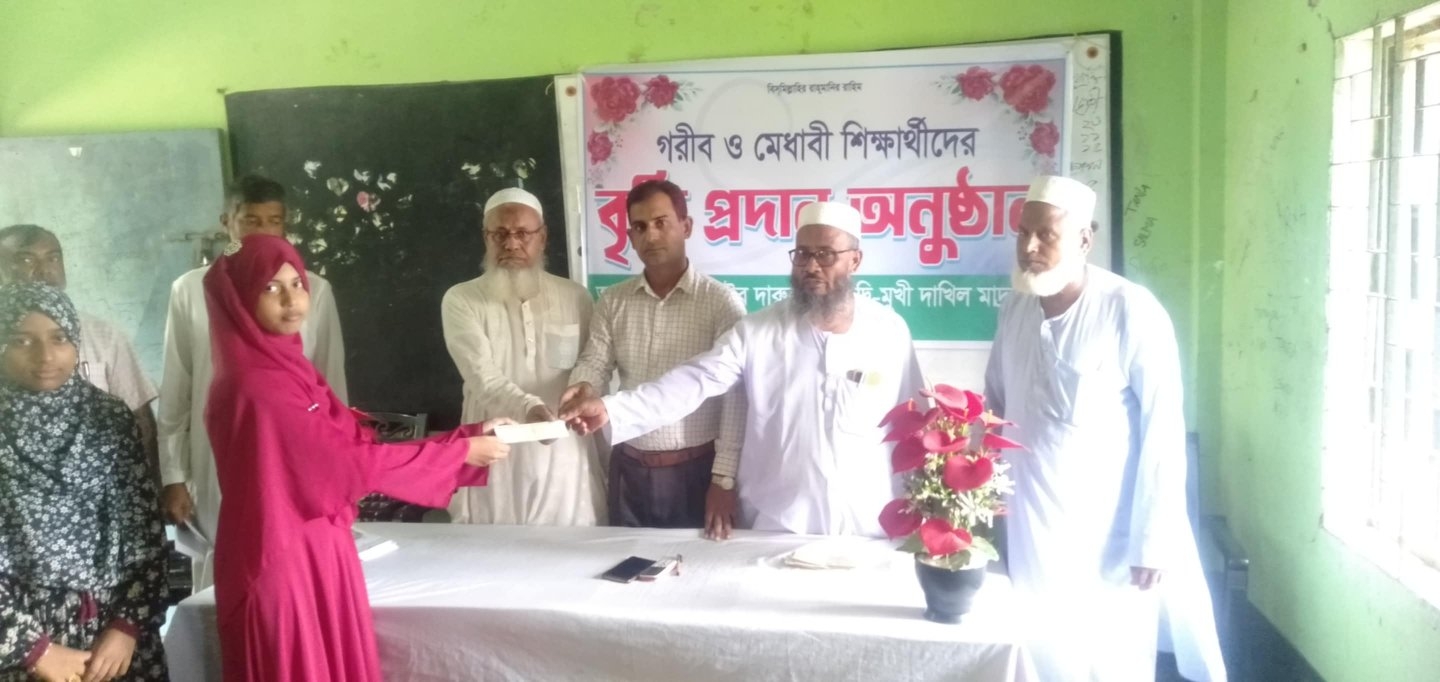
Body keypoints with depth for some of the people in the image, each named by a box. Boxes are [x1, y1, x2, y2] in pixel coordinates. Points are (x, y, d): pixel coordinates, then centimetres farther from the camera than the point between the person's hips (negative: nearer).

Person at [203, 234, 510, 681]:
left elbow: (360, 441, 6)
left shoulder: (289, 370, 10)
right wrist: (462, 451, -9)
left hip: (318, 558, 9)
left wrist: (469, 436, 1)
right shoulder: (255, 385, -19)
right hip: (283, 566, -8)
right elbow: (351, 461, -17)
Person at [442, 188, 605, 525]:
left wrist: (602, 466, 7)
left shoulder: (575, 297, 5)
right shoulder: (461, 300, -2)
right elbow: (482, 375, -15)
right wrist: (527, 407, -33)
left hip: (564, 459, 2)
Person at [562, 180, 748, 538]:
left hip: (696, 469, -3)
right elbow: (595, 362, 1)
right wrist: (583, 387, -23)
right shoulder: (613, 301, 6)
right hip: (629, 469, 4)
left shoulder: (722, 302, -8)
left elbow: (735, 398, -10)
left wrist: (724, 479, -14)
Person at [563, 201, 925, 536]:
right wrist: (611, 409, -30)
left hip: (867, 527, 1)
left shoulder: (890, 330, -2)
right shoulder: (758, 331, -6)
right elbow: (693, 381, -15)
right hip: (775, 525, -1)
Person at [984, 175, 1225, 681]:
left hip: (1110, 534, -5)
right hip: (1034, 531, 5)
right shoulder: (1014, 308, 3)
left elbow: (1163, 431, -14)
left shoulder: (1131, 310, -15)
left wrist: (1154, 540, -15)